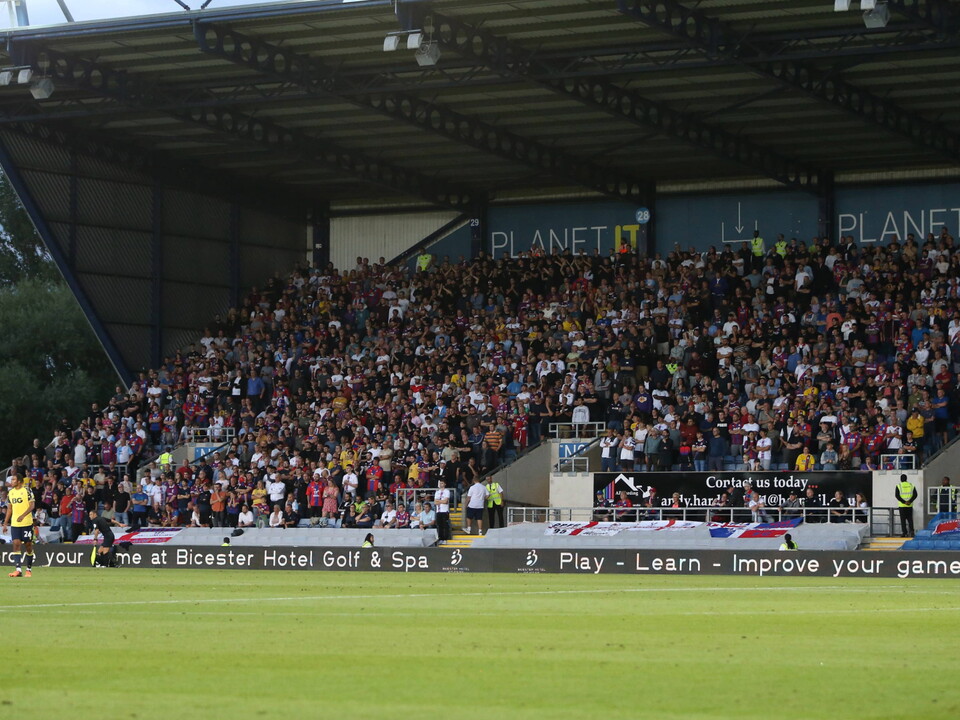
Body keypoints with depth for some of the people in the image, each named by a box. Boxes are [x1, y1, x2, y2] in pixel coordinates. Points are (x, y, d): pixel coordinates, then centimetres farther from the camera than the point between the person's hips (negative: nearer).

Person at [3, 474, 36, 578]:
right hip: (14, 523, 4)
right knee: (16, 544, -8)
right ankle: (18, 569, -14)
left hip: (27, 522, -4)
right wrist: (5, 523, 13)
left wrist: (23, 515, -26)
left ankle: (29, 569, 15)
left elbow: (32, 505, -12)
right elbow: (9, 509, 17)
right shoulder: (10, 493, 11)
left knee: (28, 545, 3)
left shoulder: (27, 491, -6)